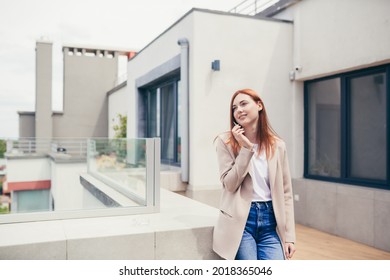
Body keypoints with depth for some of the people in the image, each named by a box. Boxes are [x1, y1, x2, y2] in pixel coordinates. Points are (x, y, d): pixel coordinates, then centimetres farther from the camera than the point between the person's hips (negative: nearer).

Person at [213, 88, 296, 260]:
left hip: (270, 221, 3)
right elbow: (230, 185, -9)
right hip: (240, 221, -2)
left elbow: (285, 192, 6)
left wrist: (289, 235, 3)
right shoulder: (225, 142, -3)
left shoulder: (277, 145, 5)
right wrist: (246, 148, -16)